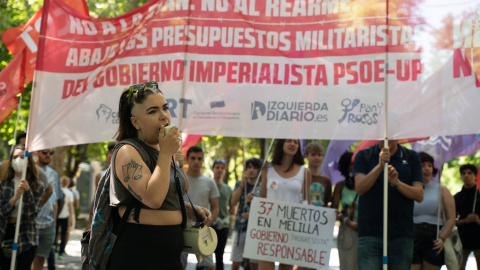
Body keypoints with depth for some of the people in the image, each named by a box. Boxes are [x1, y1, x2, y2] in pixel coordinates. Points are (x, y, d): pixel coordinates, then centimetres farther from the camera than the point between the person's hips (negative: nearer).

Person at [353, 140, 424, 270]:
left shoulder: (412, 157, 9)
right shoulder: (363, 156, 6)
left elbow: (419, 195, 1)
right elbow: (360, 189, -9)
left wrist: (396, 182, -16)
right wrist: (380, 166, -20)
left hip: (402, 235, 2)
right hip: (370, 233, -2)